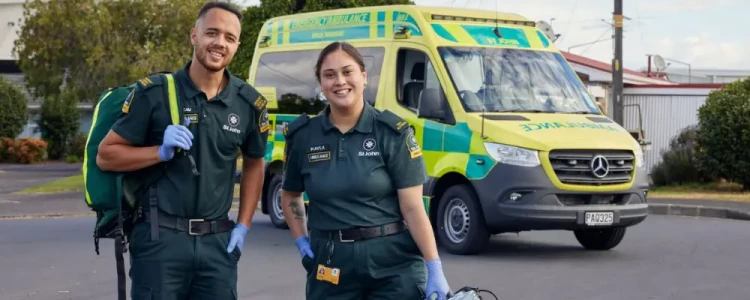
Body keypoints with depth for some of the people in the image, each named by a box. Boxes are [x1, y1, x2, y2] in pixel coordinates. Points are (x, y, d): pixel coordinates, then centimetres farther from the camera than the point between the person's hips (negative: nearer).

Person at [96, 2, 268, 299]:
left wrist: (243, 226, 11)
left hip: (218, 241, 3)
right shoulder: (155, 92, -6)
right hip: (160, 238, -3)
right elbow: (105, 156, -2)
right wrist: (162, 151, -17)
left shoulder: (249, 103, 4)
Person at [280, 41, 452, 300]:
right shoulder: (302, 135, 4)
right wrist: (301, 242, 6)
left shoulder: (392, 132, -5)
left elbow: (413, 207, -7)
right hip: (330, 264, 3)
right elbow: (290, 196, 20)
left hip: (393, 262, -2)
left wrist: (434, 268, -13)